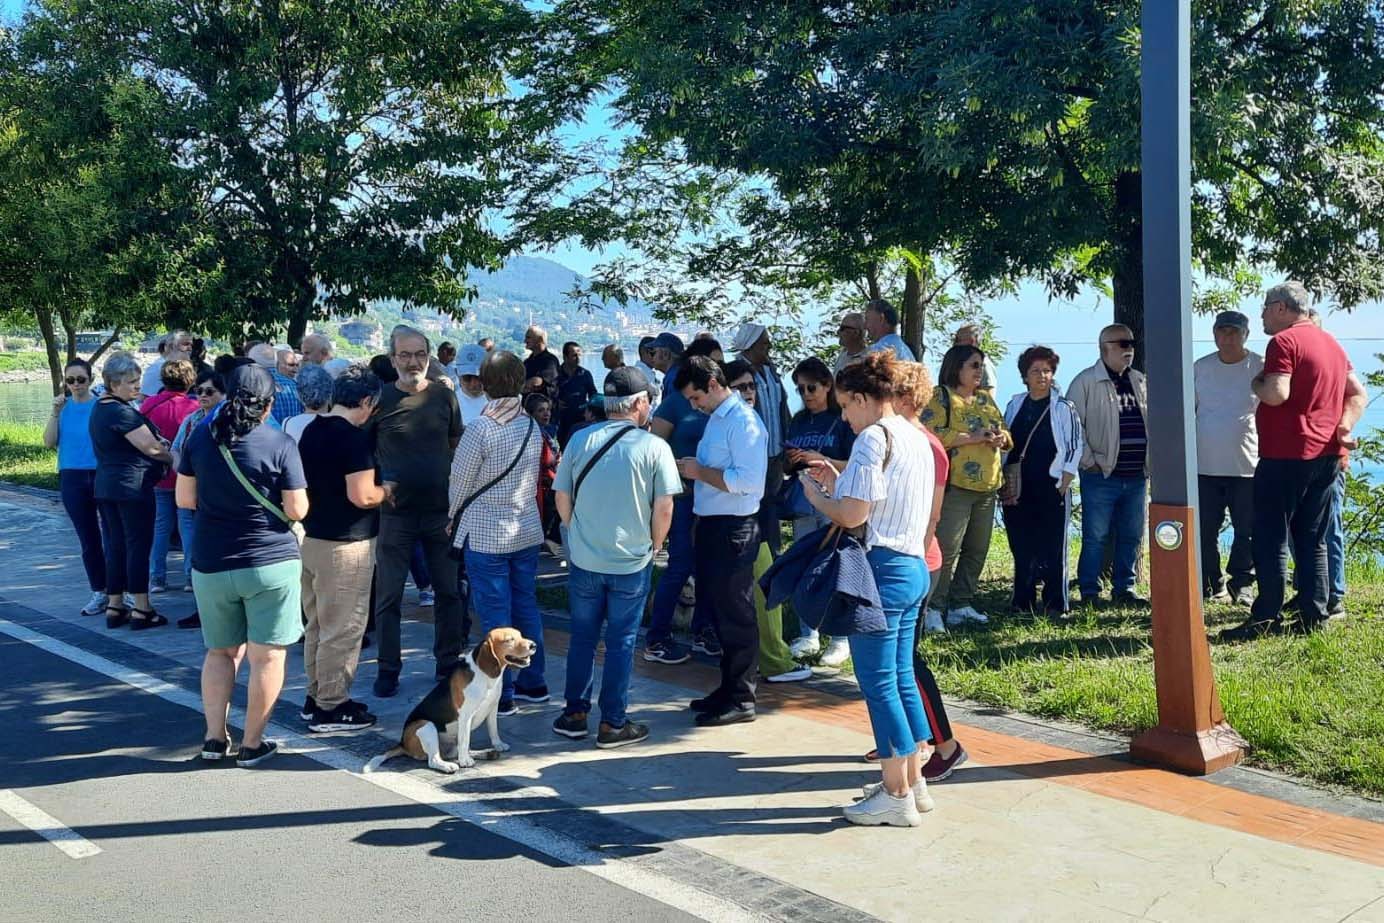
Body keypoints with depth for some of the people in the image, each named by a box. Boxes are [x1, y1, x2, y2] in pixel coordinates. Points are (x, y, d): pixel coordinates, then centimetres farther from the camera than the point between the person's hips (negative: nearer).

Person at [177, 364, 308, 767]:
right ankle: (252, 745, 9)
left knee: (221, 651, 19)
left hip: (211, 566, 4)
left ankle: (214, 737, 19)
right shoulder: (279, 444, -10)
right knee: (267, 656, 5)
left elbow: (184, 499, 6)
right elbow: (296, 510, -8)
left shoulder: (201, 438, 1)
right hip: (271, 564, -4)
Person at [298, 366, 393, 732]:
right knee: (343, 629, 0)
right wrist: (388, 489, -3)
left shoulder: (311, 431, 9)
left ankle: (317, 695, 27)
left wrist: (375, 489, 19)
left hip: (310, 538, 9)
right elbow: (362, 496, -22)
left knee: (317, 624, 17)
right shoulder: (354, 438, -18)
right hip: (344, 545, -9)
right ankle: (331, 708, 6)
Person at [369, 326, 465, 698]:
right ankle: (388, 667, 17)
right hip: (395, 513, -2)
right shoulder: (380, 399, -5)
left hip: (441, 510, 2)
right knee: (388, 594, 4)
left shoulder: (444, 397, 2)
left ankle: (448, 662, 24)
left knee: (449, 591, 9)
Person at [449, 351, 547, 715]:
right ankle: (533, 683, 24)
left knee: (495, 616, 1)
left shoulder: (481, 429, -16)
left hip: (486, 535, -6)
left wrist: (453, 516, 10)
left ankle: (501, 695, 8)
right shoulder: (531, 426, 1)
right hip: (527, 531, 6)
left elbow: (459, 482, -8)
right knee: (526, 607, 15)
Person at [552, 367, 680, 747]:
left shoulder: (581, 440, -2)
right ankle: (613, 723, 13)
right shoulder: (654, 447, -11)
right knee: (621, 642, 7)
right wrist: (654, 545, 6)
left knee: (582, 637, 16)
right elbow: (664, 508, -11)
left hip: (584, 559, 3)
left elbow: (562, 498, 3)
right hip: (632, 561, -2)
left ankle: (575, 714, 23)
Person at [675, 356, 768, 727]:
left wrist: (699, 471, -17)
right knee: (718, 611, 17)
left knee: (735, 615, -1)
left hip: (734, 529, -10)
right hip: (711, 525, 10)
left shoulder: (743, 421, -16)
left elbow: (747, 480, -25)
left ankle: (741, 699, 8)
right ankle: (728, 688, 29)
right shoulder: (716, 418, 14)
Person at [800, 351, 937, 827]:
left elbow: (853, 515, -19)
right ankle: (913, 783, 24)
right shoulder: (916, 438, 14)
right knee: (901, 678, 16)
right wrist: (838, 480, 16)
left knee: (878, 683, -1)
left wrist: (815, 494, -1)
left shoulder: (874, 437, -14)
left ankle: (897, 797, 7)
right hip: (914, 567, 9)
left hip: (883, 569, -9)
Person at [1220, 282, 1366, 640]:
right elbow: (1358, 394, 17)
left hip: (1286, 456, -8)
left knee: (1271, 541, -4)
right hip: (1326, 455, 8)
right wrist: (1344, 428, 3)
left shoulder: (1284, 342, -12)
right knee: (1313, 541, 11)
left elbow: (1276, 394, -23)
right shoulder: (1332, 343, 17)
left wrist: (1256, 383, -3)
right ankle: (1313, 617, 11)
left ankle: (1266, 619, -3)